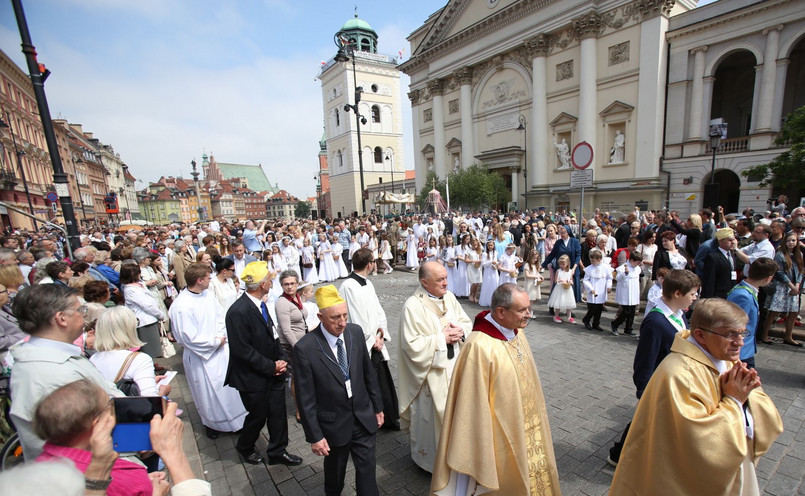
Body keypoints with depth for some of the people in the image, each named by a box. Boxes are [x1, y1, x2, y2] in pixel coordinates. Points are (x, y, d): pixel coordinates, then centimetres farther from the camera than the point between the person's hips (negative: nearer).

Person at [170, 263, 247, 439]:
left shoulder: (208, 294, -5)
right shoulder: (181, 306, -26)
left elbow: (220, 316, 4)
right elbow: (190, 339, -23)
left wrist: (221, 336, -11)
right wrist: (216, 342, -14)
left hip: (220, 347, 6)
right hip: (201, 356, -6)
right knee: (209, 391, 13)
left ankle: (234, 418, 39)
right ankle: (211, 423, 39)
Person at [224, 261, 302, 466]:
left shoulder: (260, 304, 2)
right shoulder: (238, 312, -26)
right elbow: (242, 350, -24)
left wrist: (281, 360, -2)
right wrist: (272, 366, -16)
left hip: (273, 372, 7)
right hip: (254, 378, -7)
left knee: (278, 413, 15)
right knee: (258, 416, 14)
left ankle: (277, 451, 36)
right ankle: (245, 448, 43)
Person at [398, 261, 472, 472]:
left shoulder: (449, 297, 0)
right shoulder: (413, 306, -20)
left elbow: (467, 321, 9)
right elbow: (412, 345, -21)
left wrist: (460, 330, -12)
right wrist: (442, 338, -21)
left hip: (454, 367, 6)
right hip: (430, 372, -6)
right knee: (430, 413, 10)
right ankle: (431, 456, 35)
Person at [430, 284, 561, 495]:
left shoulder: (517, 331, -6)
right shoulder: (480, 347, -32)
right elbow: (474, 402, -25)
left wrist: (536, 413, 17)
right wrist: (479, 447, -17)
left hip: (525, 424, 7)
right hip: (500, 433, -7)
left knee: (527, 473, 26)